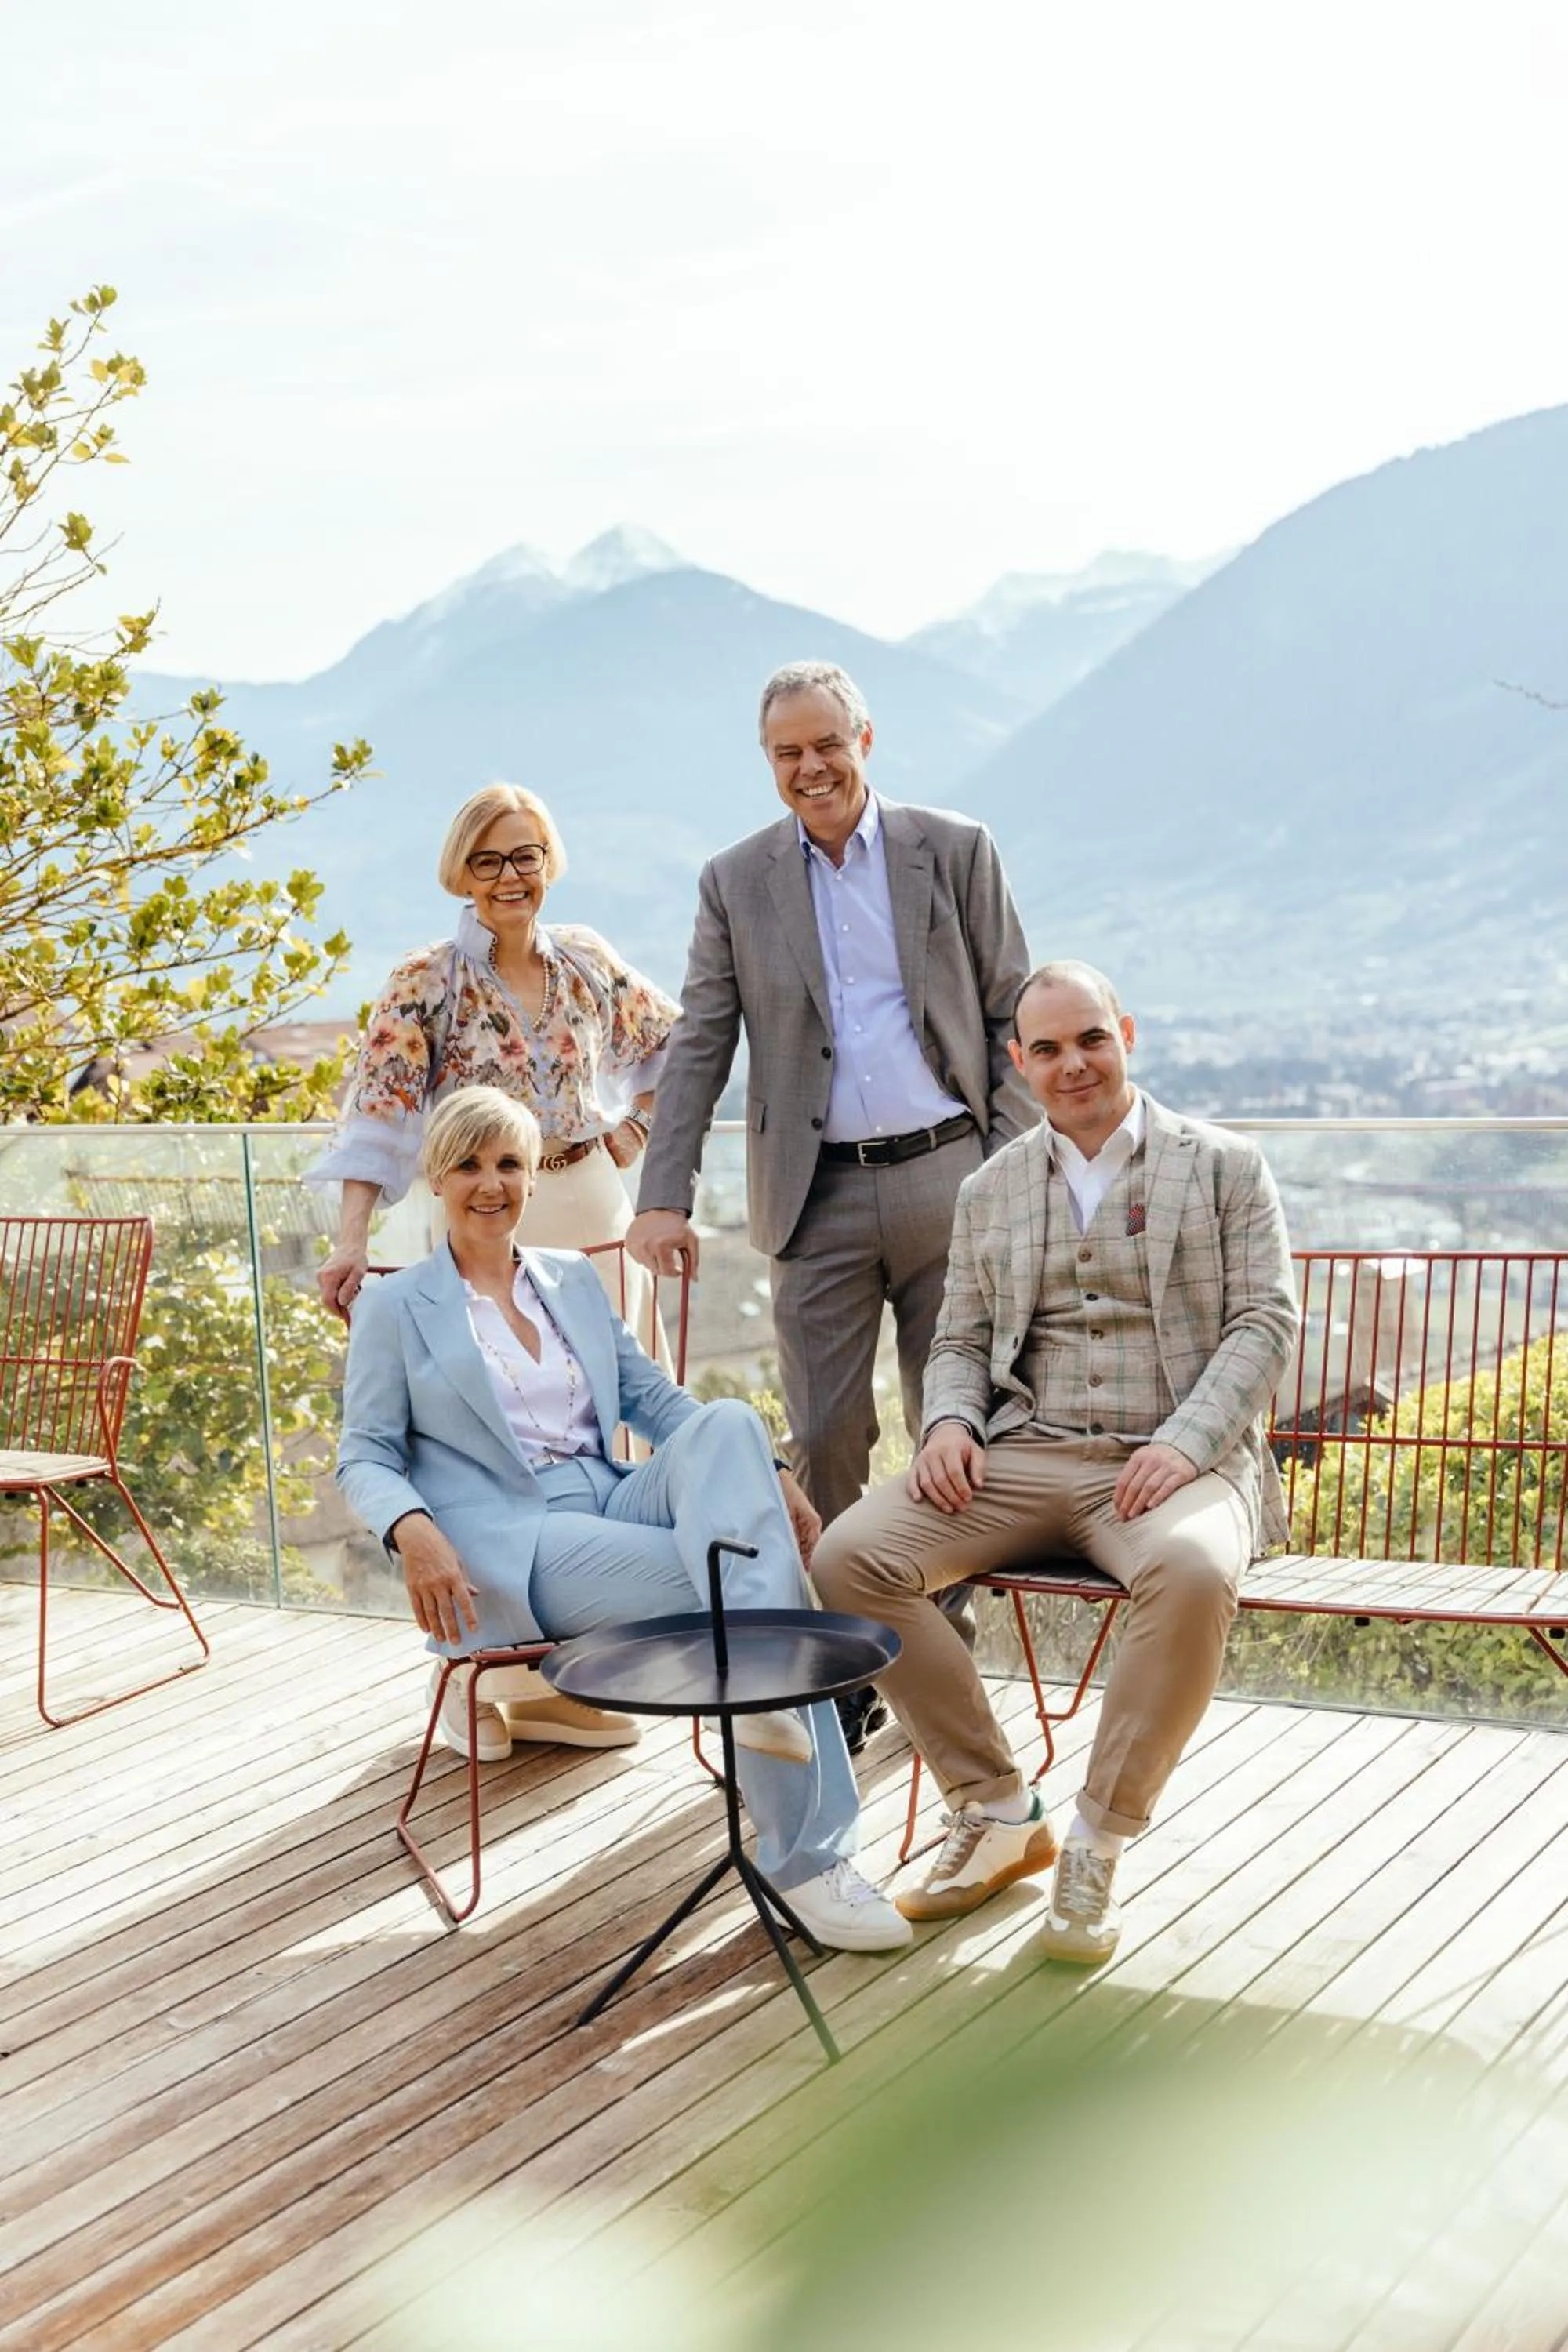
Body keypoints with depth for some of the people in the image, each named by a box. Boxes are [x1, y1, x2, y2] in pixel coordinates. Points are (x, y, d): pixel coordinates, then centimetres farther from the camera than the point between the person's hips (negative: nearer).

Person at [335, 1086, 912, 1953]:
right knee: (715, 1578, -29)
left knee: (726, 1422, -29)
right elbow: (366, 1457, 2)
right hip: (513, 1545, -4)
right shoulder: (395, 1308, 10)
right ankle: (805, 1856, -28)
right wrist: (412, 1531, -22)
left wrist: (768, 1475, 1)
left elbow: (655, 1398, 18)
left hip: (616, 1501, 4)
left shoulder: (573, 1279, 23)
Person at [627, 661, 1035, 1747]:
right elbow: (700, 1047, 4)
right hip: (820, 1198, 1)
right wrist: (664, 1197, -5)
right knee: (825, 1441, 2)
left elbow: (1011, 1018, 4)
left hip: (948, 1180, 0)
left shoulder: (957, 851, 3)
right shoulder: (737, 882, 6)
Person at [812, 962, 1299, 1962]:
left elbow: (1264, 1321, 0)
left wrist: (1186, 1442, -16)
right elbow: (960, 1343, 19)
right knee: (848, 1555, -20)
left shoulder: (1225, 1166, 8)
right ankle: (996, 1807, -4)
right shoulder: (990, 1191, 18)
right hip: (1024, 1459, 4)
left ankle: (1096, 1845, -19)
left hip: (1173, 1465, -3)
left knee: (1192, 1572, -39)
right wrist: (950, 1422, -5)